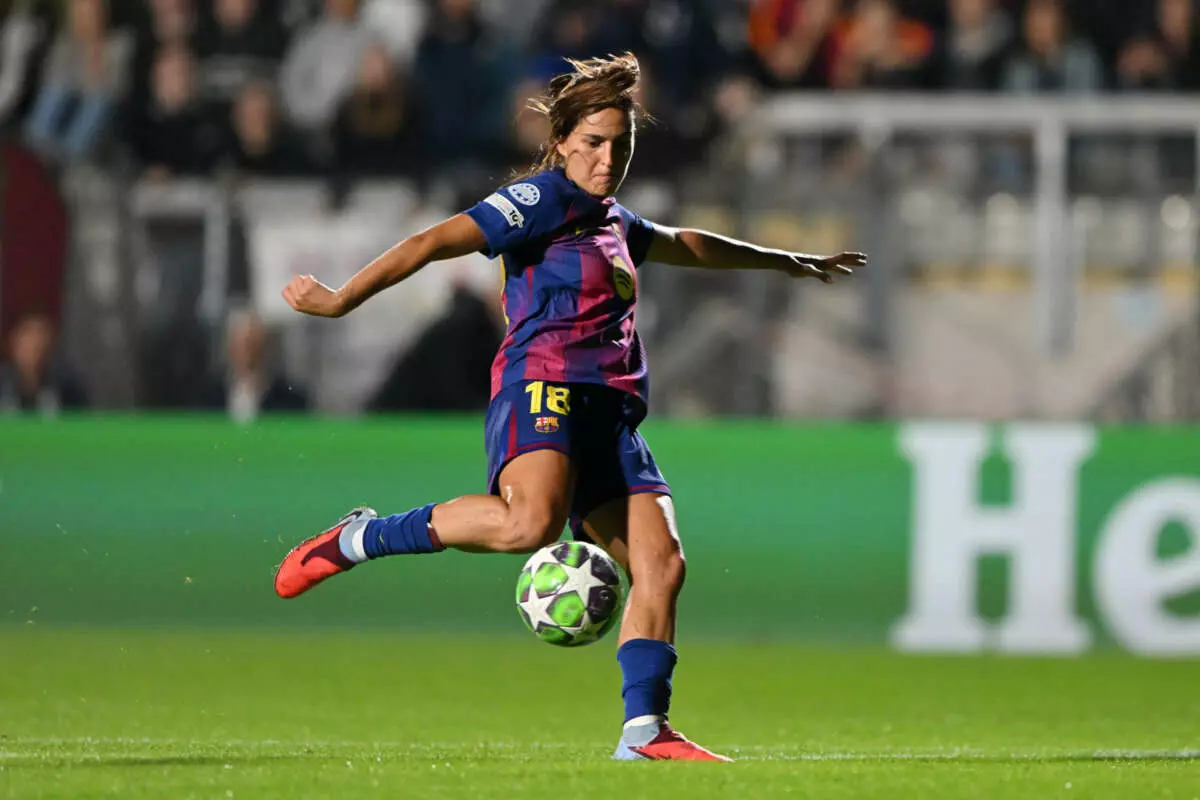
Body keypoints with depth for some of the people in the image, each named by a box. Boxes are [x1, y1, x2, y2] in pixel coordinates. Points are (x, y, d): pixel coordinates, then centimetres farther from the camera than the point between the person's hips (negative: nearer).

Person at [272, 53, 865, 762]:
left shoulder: (613, 221, 26)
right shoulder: (544, 200, 0)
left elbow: (686, 246, 46)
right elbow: (437, 243, -8)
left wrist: (792, 263, 58)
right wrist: (342, 300, -15)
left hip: (612, 412, 9)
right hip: (545, 382, -9)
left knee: (661, 564, -6)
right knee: (530, 522, -35)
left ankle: (645, 731, -6)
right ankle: (358, 540, -19)